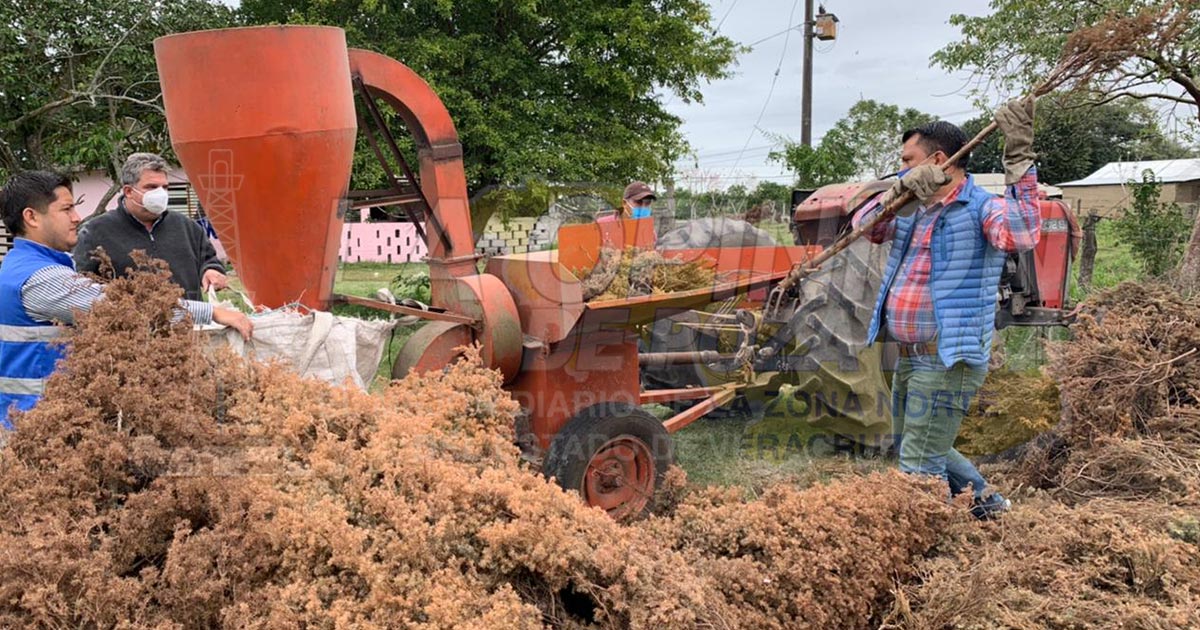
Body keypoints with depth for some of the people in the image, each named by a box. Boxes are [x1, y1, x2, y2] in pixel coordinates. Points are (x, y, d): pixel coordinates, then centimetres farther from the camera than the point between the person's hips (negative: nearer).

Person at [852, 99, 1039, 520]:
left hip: (949, 361, -9)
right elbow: (866, 226, 2)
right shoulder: (914, 210, 12)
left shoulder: (982, 209, -12)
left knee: (919, 462, -8)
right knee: (910, 445, 25)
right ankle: (985, 501, 43)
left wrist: (1019, 158, -33)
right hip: (911, 356, 10)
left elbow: (1022, 235, -32)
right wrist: (900, 190, -15)